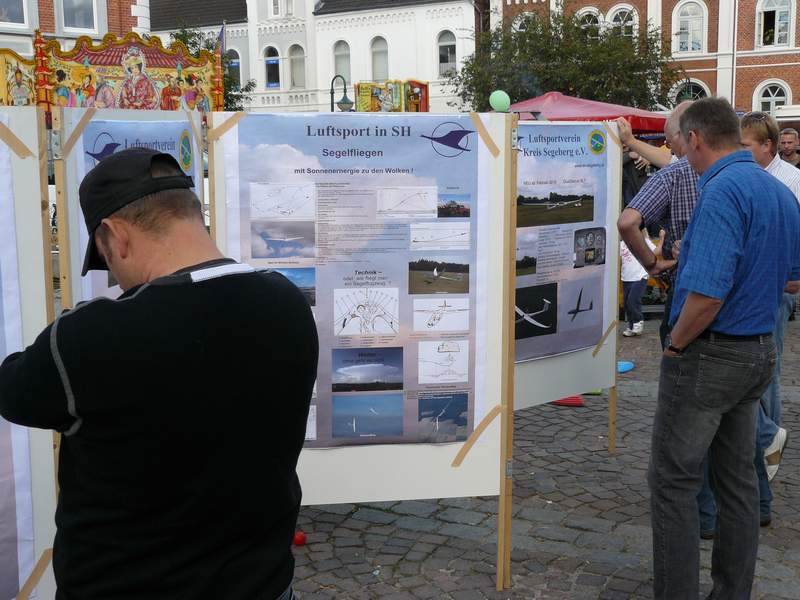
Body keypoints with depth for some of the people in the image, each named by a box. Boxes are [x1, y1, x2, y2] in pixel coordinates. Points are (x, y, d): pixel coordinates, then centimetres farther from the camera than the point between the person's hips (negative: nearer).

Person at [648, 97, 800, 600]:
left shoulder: (722, 191, -21)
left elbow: (706, 296, -28)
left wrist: (675, 346, -12)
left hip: (708, 355, -9)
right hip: (759, 351, 9)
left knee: (674, 482, 2)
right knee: (738, 479, 16)